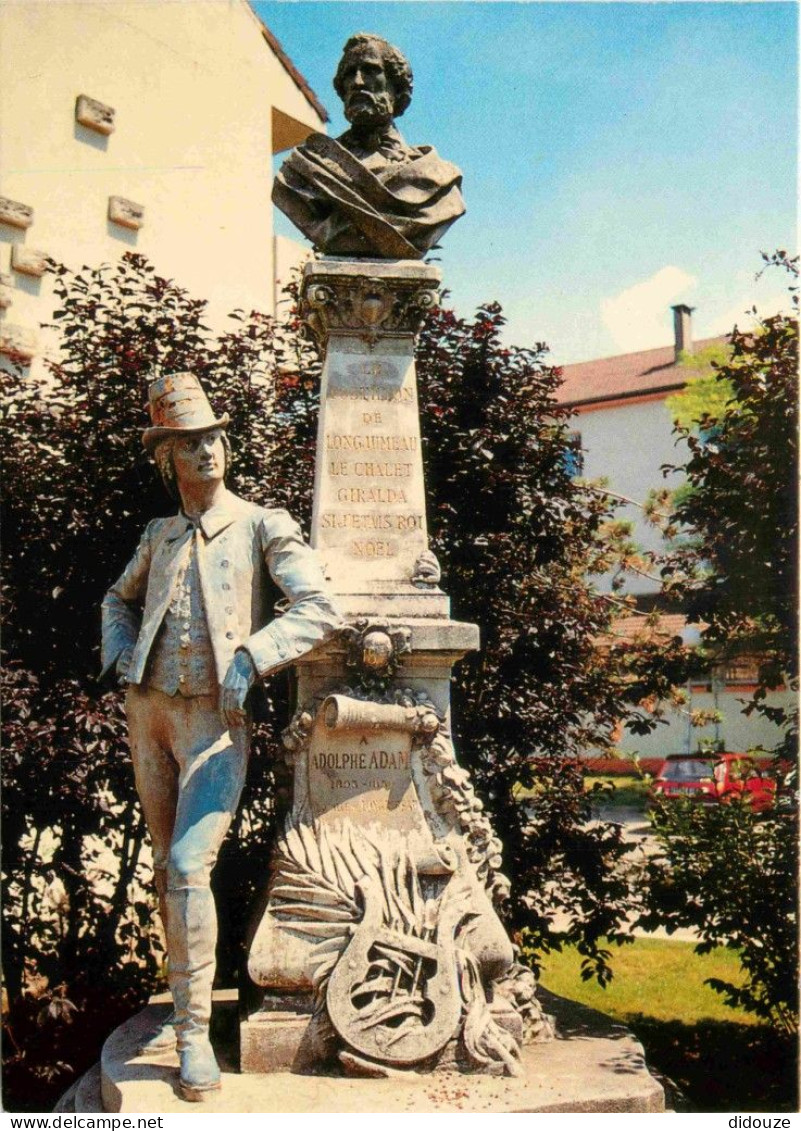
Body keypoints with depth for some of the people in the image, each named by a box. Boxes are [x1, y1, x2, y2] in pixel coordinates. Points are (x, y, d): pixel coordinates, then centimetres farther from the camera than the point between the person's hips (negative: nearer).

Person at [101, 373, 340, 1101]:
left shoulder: (264, 526, -2)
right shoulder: (160, 535, 12)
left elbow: (319, 609, -12)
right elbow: (120, 598, 30)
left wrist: (250, 658, -23)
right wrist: (121, 650, 9)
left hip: (215, 720, -5)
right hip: (149, 711, 6)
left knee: (190, 866, -17)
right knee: (168, 868, 13)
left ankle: (196, 1032, -9)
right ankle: (185, 1004, 27)